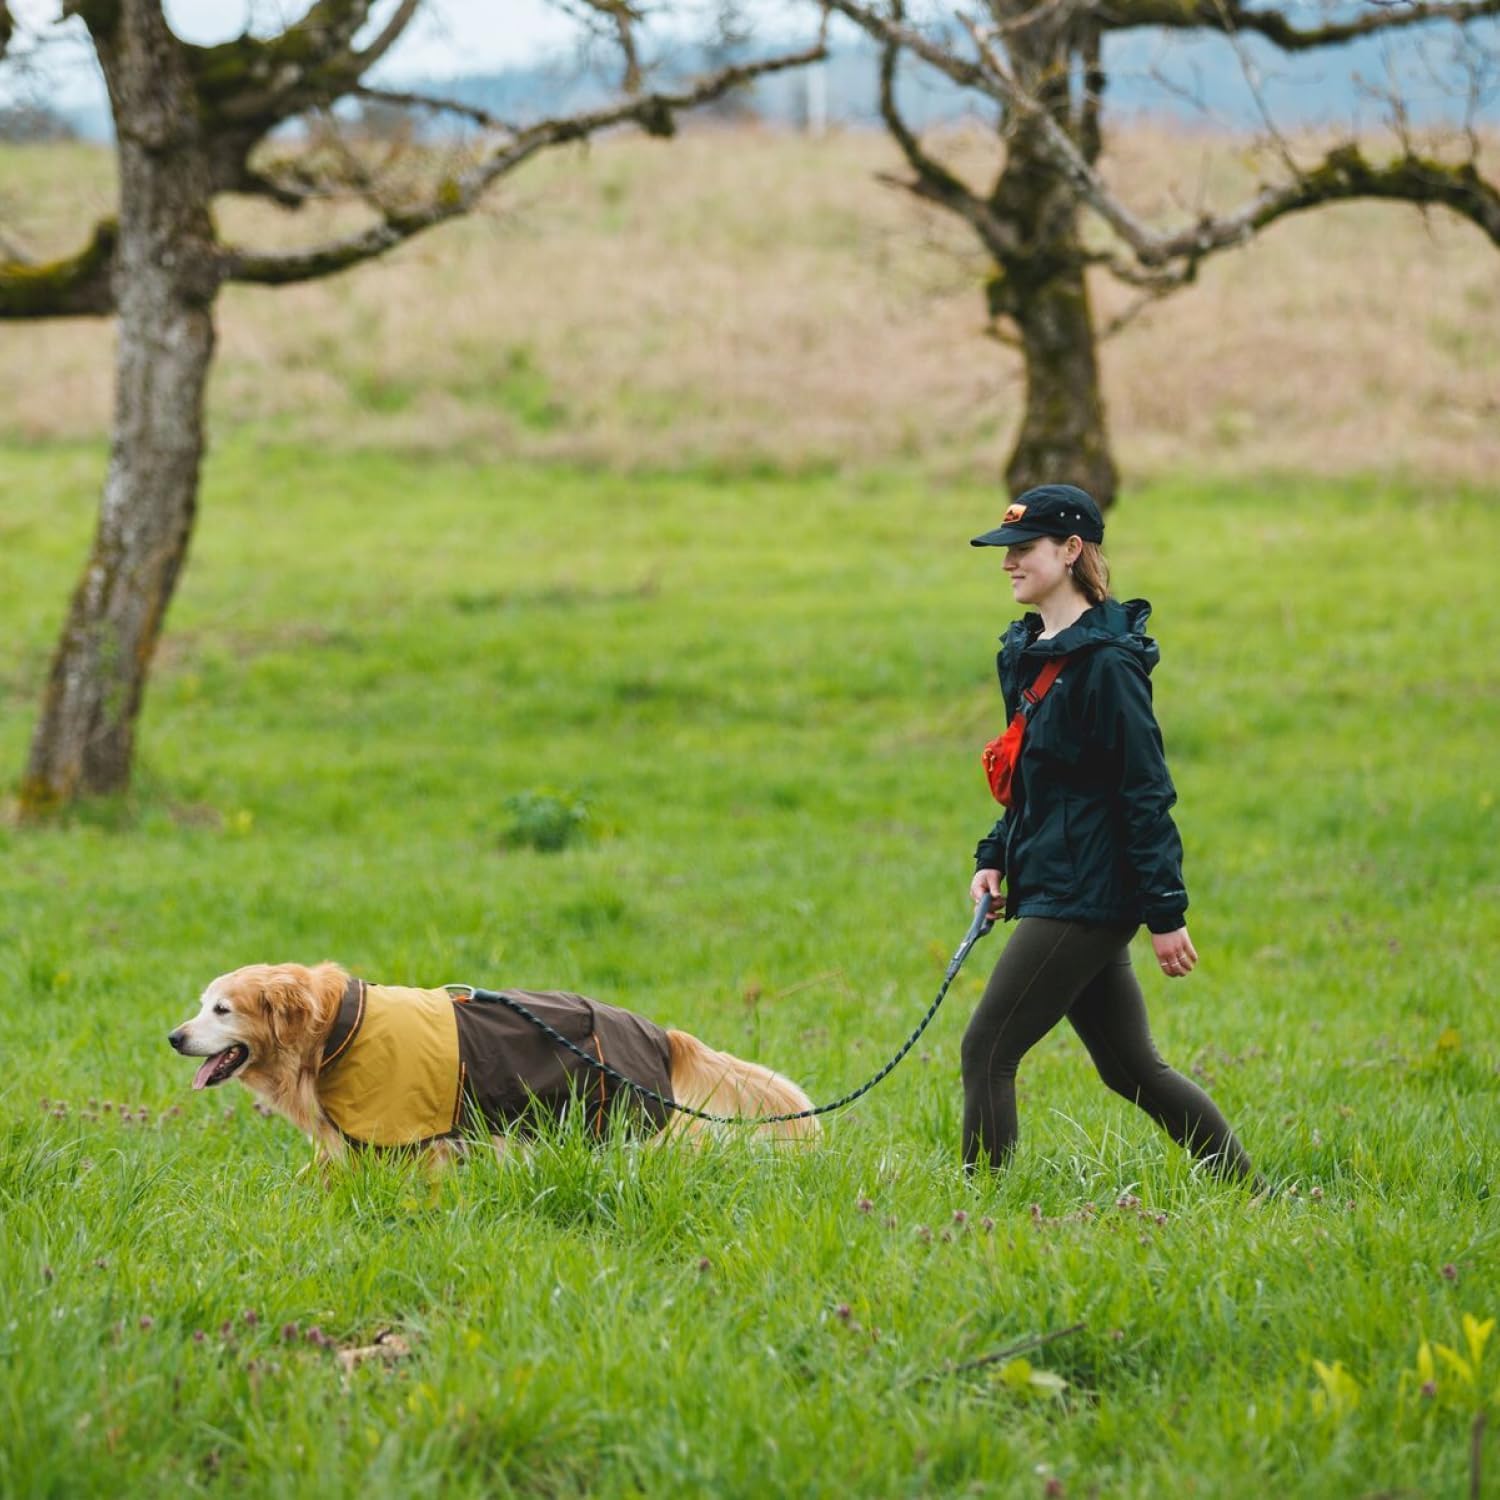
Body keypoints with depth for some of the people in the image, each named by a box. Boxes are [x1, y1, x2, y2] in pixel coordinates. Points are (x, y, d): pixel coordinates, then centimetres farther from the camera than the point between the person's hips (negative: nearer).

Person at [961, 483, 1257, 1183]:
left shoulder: (1106, 663, -15)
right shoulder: (1029, 652, 13)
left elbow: (1146, 792, -16)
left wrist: (1165, 913, -17)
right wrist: (994, 858, 10)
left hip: (1087, 895, -10)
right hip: (1055, 889, 10)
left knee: (987, 1052, -10)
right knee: (1132, 1068, 14)